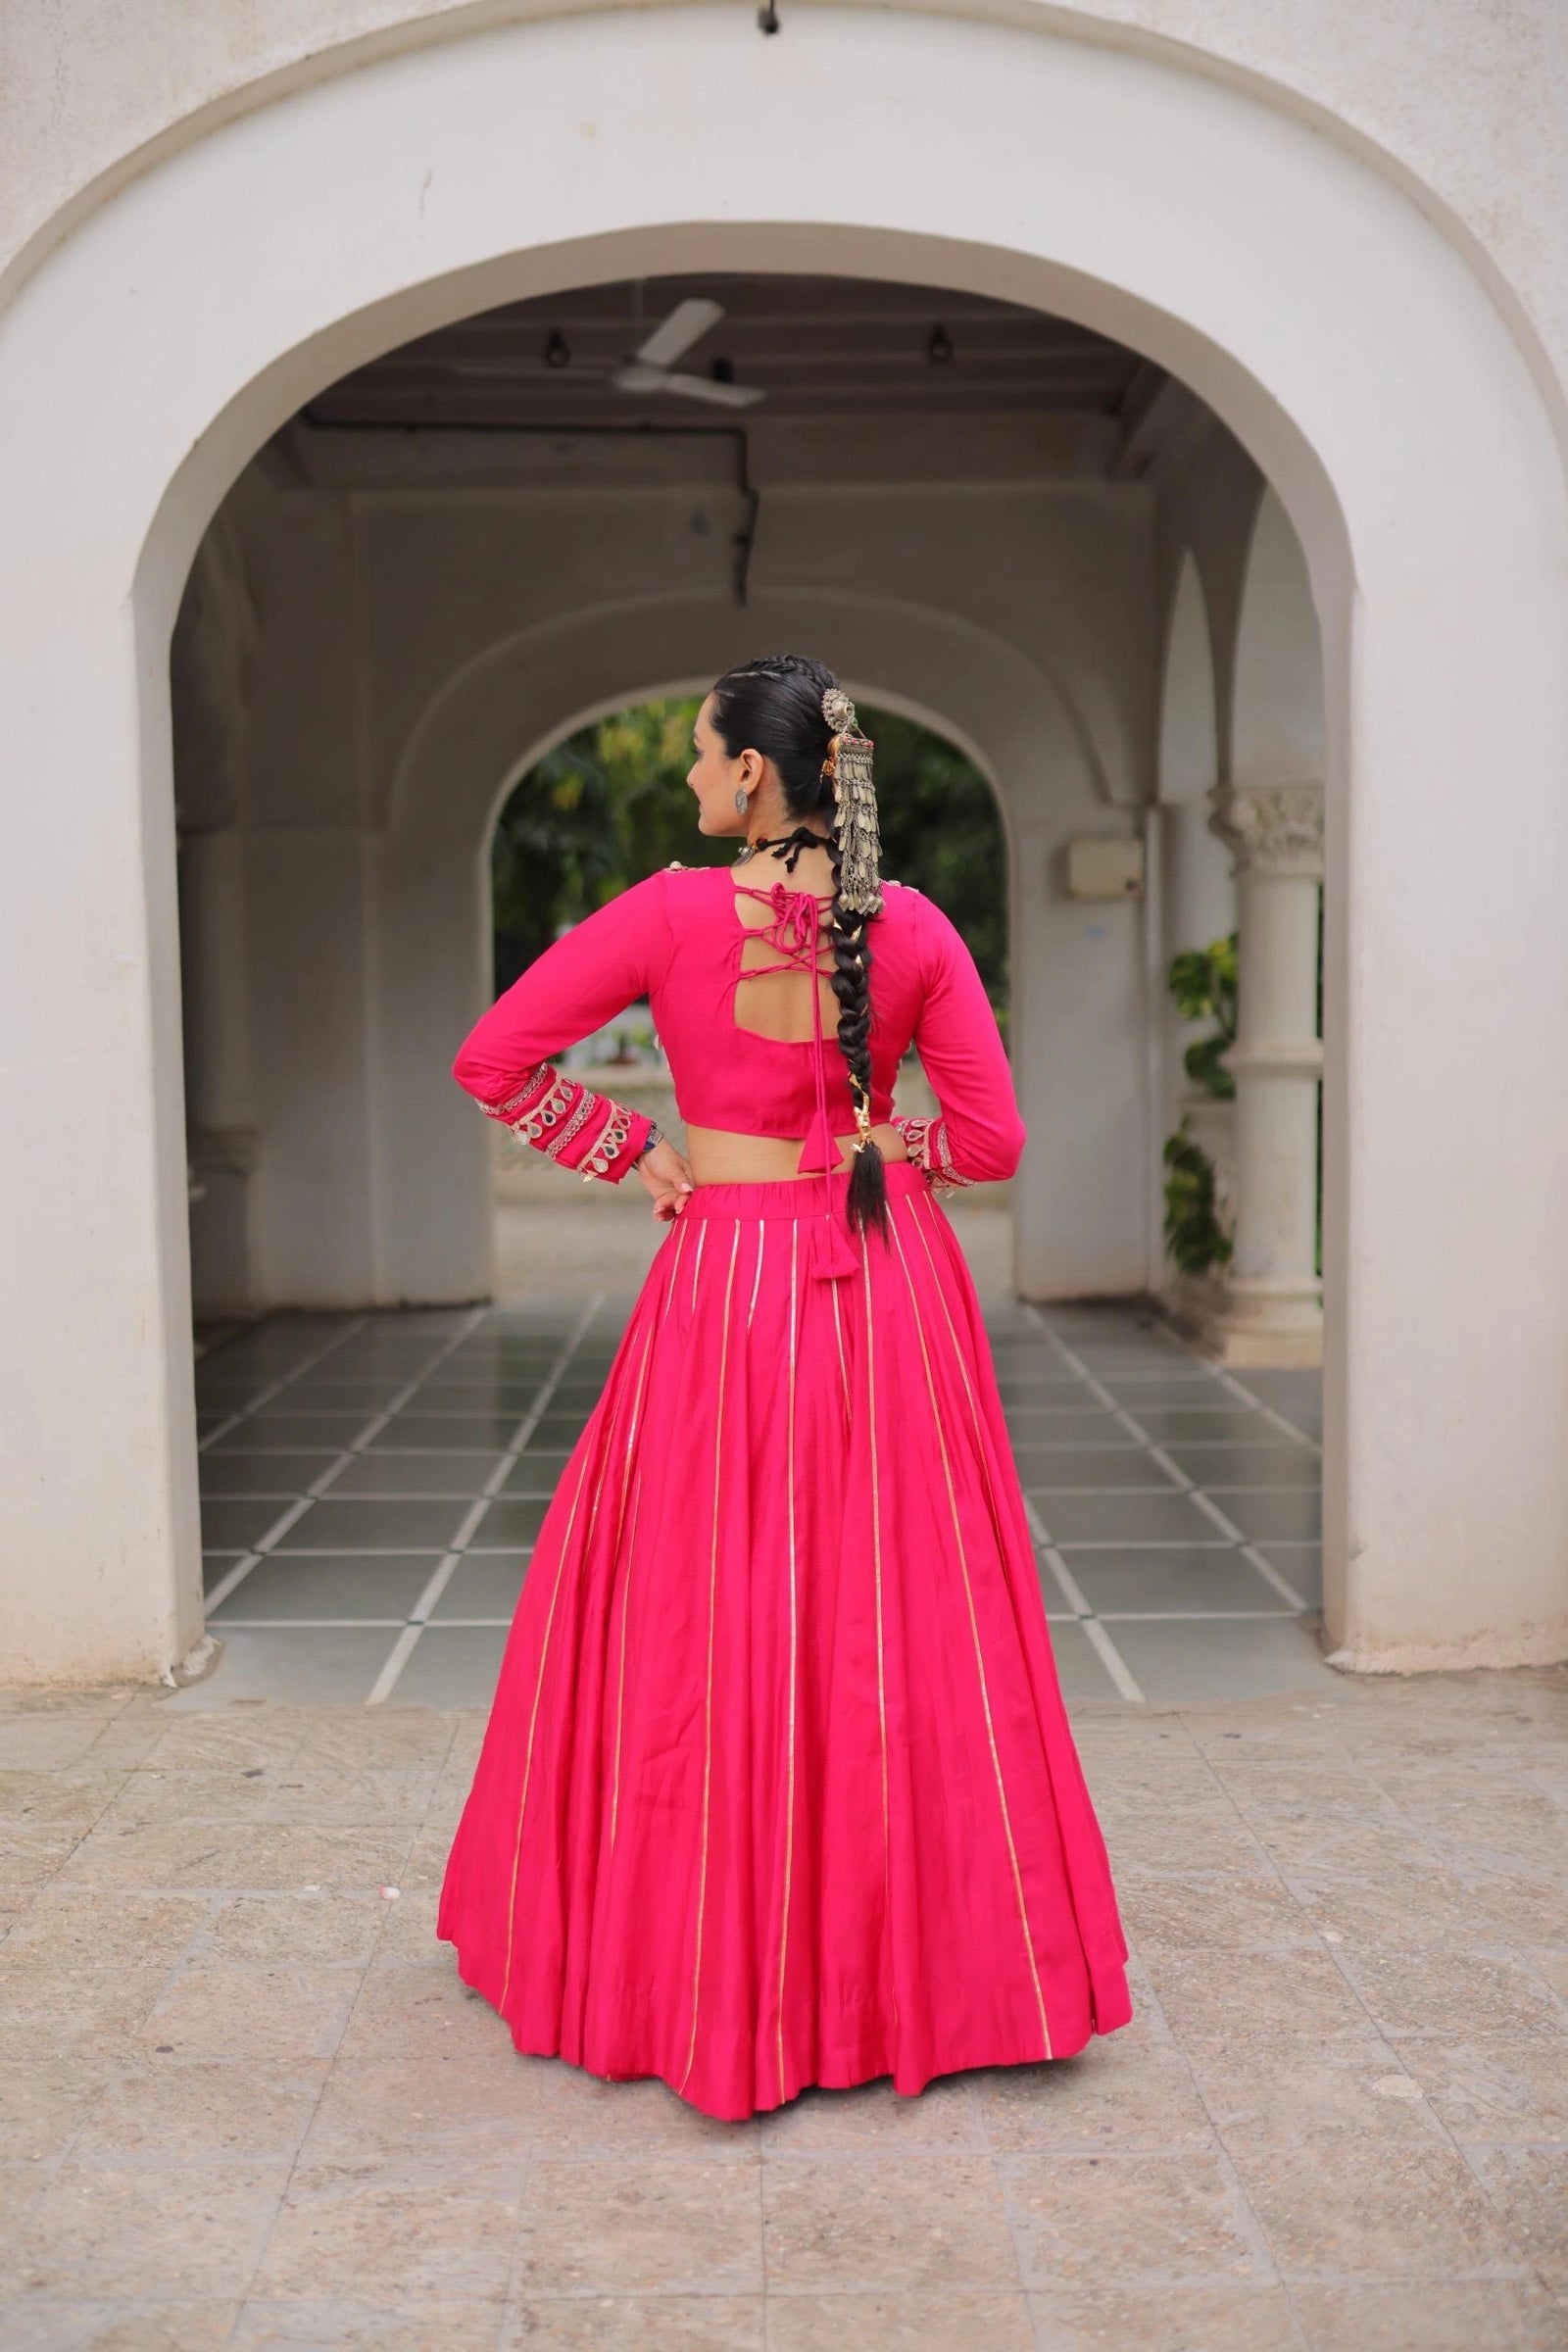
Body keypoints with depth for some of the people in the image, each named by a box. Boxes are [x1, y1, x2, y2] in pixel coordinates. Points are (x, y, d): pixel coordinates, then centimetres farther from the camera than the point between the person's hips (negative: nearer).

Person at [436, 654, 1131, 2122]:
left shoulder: (675, 914, -9)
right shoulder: (912, 930, -4)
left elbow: (492, 1060, -7)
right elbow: (991, 1141, -3)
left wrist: (637, 1157, 1)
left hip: (726, 1282, -2)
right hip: (888, 1288, 3)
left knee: (700, 1625, 9)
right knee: (897, 1616, 12)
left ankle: (702, 1970, 21)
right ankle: (922, 1951, 24)